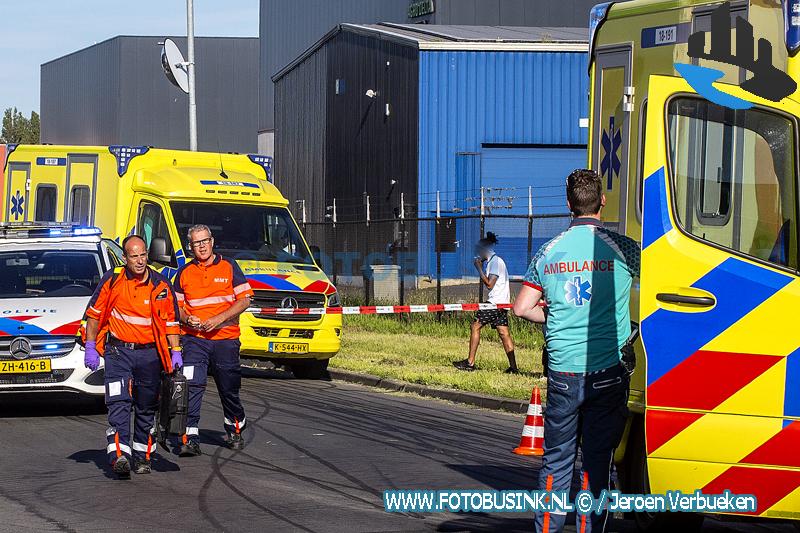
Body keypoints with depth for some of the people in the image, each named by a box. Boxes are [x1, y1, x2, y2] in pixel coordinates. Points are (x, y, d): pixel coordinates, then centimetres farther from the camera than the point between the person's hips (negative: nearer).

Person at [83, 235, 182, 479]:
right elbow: (94, 314, 5)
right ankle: (119, 455, -26)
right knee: (119, 404, -16)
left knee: (146, 408, 11)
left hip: (149, 354, 2)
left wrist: (176, 352, -4)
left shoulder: (161, 286, -1)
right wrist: (90, 347, 1)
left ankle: (142, 456, 24)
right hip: (118, 351, -2)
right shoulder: (112, 280, -3)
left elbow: (171, 322, 5)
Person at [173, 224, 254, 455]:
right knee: (191, 386, -14)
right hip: (194, 339, 1)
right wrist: (187, 319, -9)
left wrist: (219, 319, -13)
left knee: (229, 390, 11)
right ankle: (190, 438, -18)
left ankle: (235, 430, 33)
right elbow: (176, 305, 14)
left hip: (226, 338, -1)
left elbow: (244, 299, -1)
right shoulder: (184, 272, 9)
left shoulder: (228, 266, 3)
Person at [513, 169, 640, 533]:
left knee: (557, 460, 13)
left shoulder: (549, 252, 4)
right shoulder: (620, 249, -5)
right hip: (607, 373, -2)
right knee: (597, 462, 3)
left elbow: (522, 308, 7)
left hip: (563, 372, 3)